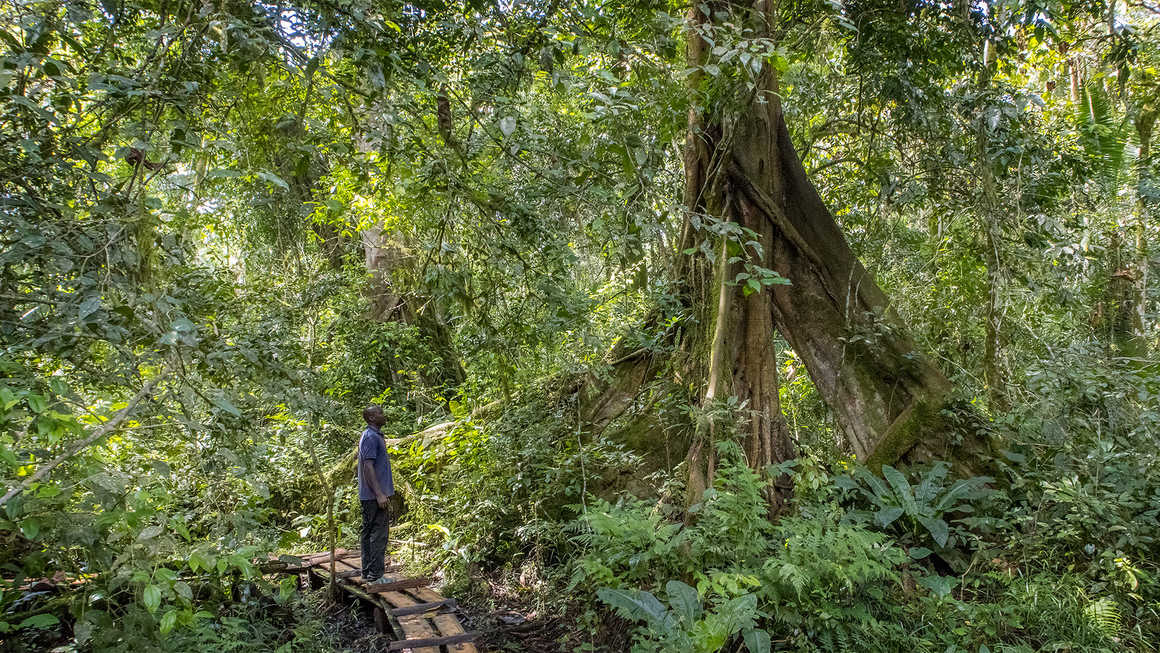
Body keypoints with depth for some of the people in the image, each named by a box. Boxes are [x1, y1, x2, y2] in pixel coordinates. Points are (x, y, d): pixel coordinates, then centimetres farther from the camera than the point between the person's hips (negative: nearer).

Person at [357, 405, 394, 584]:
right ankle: (375, 575, -5)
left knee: (368, 533, 13)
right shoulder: (371, 437, -15)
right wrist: (379, 494, -23)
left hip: (370, 495, 11)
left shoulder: (375, 435, 17)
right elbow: (368, 466, -21)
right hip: (374, 495, -11)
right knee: (378, 534, -8)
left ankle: (368, 572, 20)